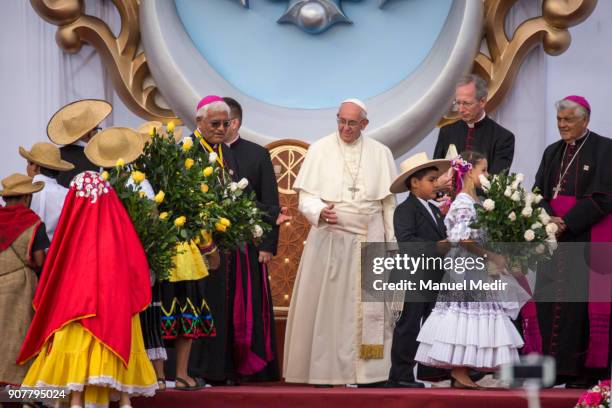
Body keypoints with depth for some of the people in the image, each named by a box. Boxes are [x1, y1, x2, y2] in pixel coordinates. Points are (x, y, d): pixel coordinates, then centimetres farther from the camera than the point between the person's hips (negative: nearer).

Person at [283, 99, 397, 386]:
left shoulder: (380, 153, 8)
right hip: (328, 239, -1)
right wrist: (320, 212, -22)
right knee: (328, 305, -3)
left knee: (369, 306, 0)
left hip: (370, 241, 1)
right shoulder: (320, 150, 2)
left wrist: (392, 243, 4)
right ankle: (324, 369, 0)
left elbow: (389, 203, 9)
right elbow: (306, 197, -1)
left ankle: (367, 369, 3)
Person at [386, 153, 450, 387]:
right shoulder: (405, 210, -11)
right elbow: (406, 242, -24)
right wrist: (437, 247, -29)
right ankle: (401, 376, 0)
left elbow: (442, 237, 19)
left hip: (435, 279, 9)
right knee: (409, 326, -4)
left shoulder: (434, 210, 17)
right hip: (414, 280, -8)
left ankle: (428, 369, 23)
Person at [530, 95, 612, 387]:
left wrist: (567, 223, -15)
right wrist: (549, 219, -10)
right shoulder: (552, 152, 17)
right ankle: (554, 366, 2)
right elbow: (539, 193, 11)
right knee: (550, 300, 0)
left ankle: (586, 370, -5)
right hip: (555, 237, 6)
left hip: (587, 237, -6)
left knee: (583, 303, -8)